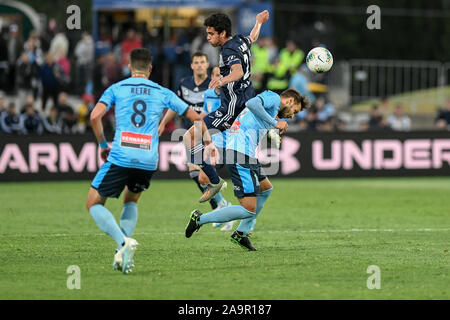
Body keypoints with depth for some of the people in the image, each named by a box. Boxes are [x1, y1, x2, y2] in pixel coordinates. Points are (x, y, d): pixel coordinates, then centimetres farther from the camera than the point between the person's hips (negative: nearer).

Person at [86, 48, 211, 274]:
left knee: (94, 203, 10)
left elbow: (95, 116, -6)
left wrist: (103, 145, 8)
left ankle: (124, 242, -15)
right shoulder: (162, 93, 13)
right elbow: (195, 117, 17)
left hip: (120, 157, -3)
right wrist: (208, 141, 33)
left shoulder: (116, 89, 8)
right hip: (148, 161, 3)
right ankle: (124, 251, 9)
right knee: (131, 201, 29)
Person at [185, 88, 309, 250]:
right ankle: (200, 219, -3)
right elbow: (252, 103, -22)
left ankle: (241, 233, 26)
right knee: (249, 210, -11)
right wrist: (274, 122, -17)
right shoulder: (273, 97, 0)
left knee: (266, 188, 29)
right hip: (241, 157, -11)